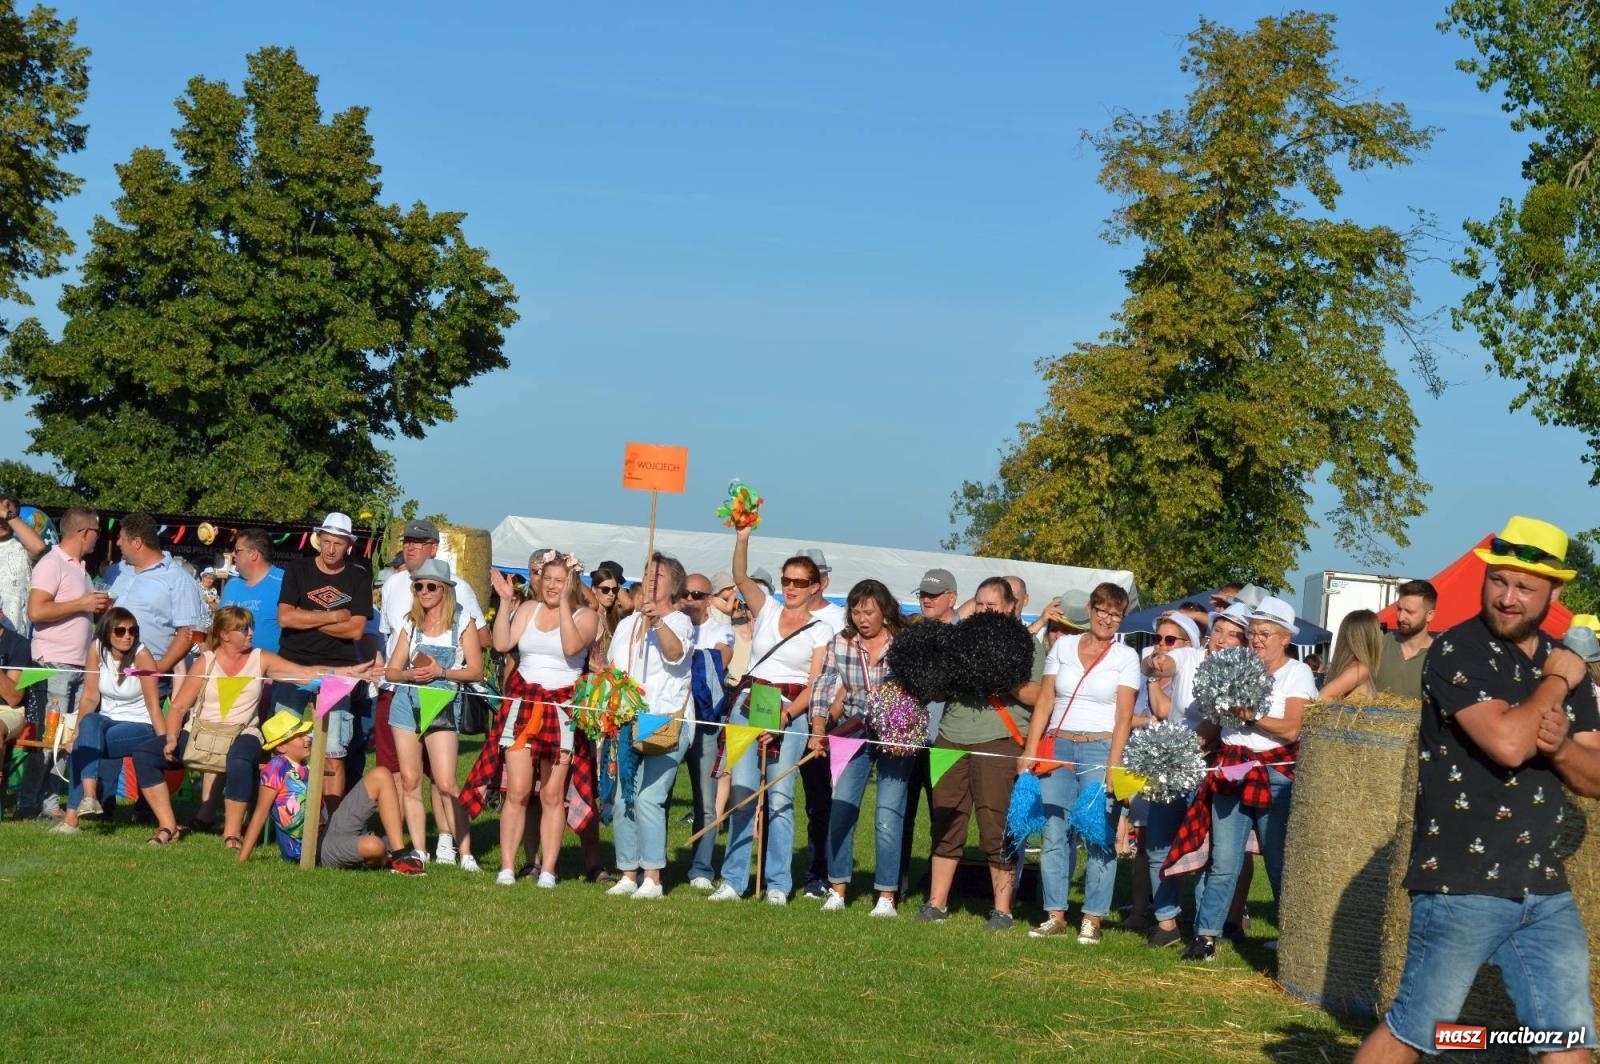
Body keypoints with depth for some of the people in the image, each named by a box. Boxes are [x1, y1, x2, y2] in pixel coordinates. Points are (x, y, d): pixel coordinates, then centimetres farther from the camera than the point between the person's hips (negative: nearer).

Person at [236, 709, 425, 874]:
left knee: (380, 775, 0)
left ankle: (400, 855, -7)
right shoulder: (277, 768, -11)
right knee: (373, 847, -38)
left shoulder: (306, 769, 13)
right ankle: (384, 861, 3)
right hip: (310, 849, -9)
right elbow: (260, 814, -10)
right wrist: (241, 860, -9)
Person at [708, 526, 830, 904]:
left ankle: (778, 885, 2)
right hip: (748, 705, 2)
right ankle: (733, 880, 2)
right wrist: (742, 539, -20)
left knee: (779, 799, -5)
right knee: (742, 794, -2)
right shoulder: (768, 609, 12)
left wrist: (785, 715, -16)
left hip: (791, 714, -2)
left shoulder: (821, 630, 6)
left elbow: (814, 685, -2)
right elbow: (741, 576, -4)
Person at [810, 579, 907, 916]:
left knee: (888, 816, -5)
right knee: (841, 808, -4)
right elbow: (823, 689, -3)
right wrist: (819, 730, -15)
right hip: (852, 734, 3)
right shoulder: (840, 644, 1)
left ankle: (887, 897, 0)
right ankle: (837, 891, 5)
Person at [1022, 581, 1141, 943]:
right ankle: (1055, 915, 7)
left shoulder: (1126, 657, 3)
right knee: (1054, 832, 0)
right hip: (1058, 747, 2)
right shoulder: (1063, 646, 10)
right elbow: (1044, 703, 9)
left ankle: (1092, 919, -1)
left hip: (1100, 748, -2)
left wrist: (1113, 766, -12)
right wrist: (1029, 751, 1)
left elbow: (1124, 716, -3)